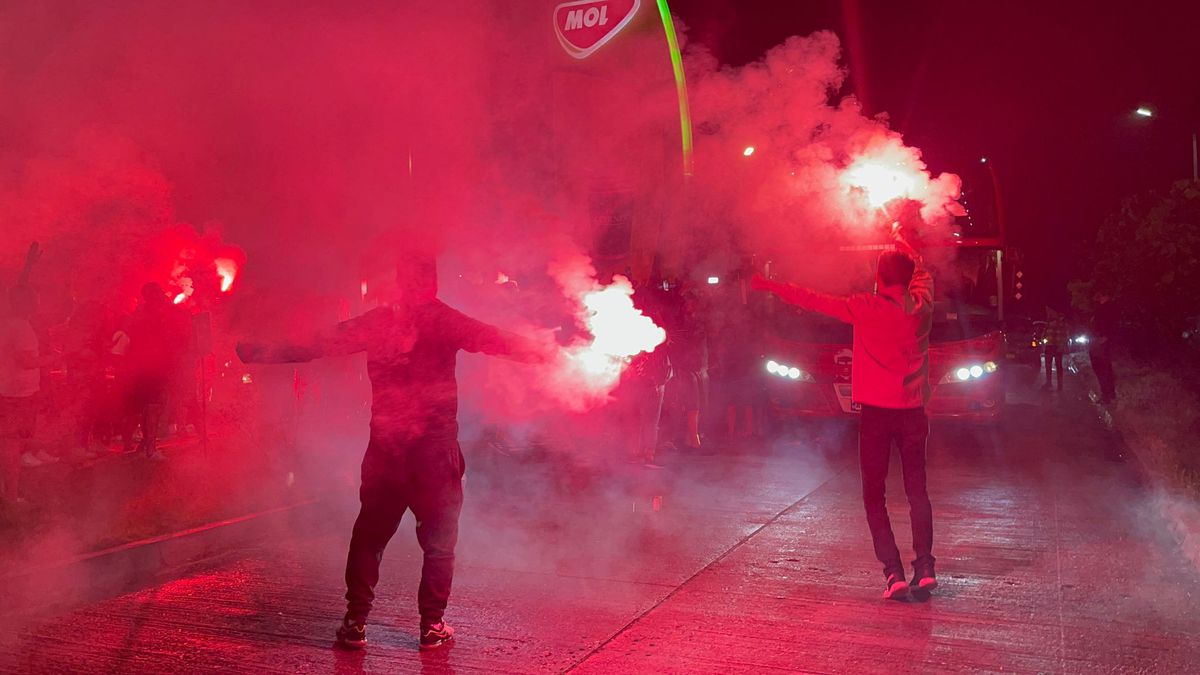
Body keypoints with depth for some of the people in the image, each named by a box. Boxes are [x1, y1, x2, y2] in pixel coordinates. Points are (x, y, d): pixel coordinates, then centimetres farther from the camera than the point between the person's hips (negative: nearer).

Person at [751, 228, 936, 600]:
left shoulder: (867, 308, -11)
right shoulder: (921, 306, 1)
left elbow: (817, 301, -7)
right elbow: (922, 271, 22)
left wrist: (772, 286, 4)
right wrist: (901, 241, 38)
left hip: (877, 413, -4)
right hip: (913, 412, 4)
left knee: (874, 495, 5)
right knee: (917, 491, 15)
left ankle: (894, 572, -4)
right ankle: (924, 567, 8)